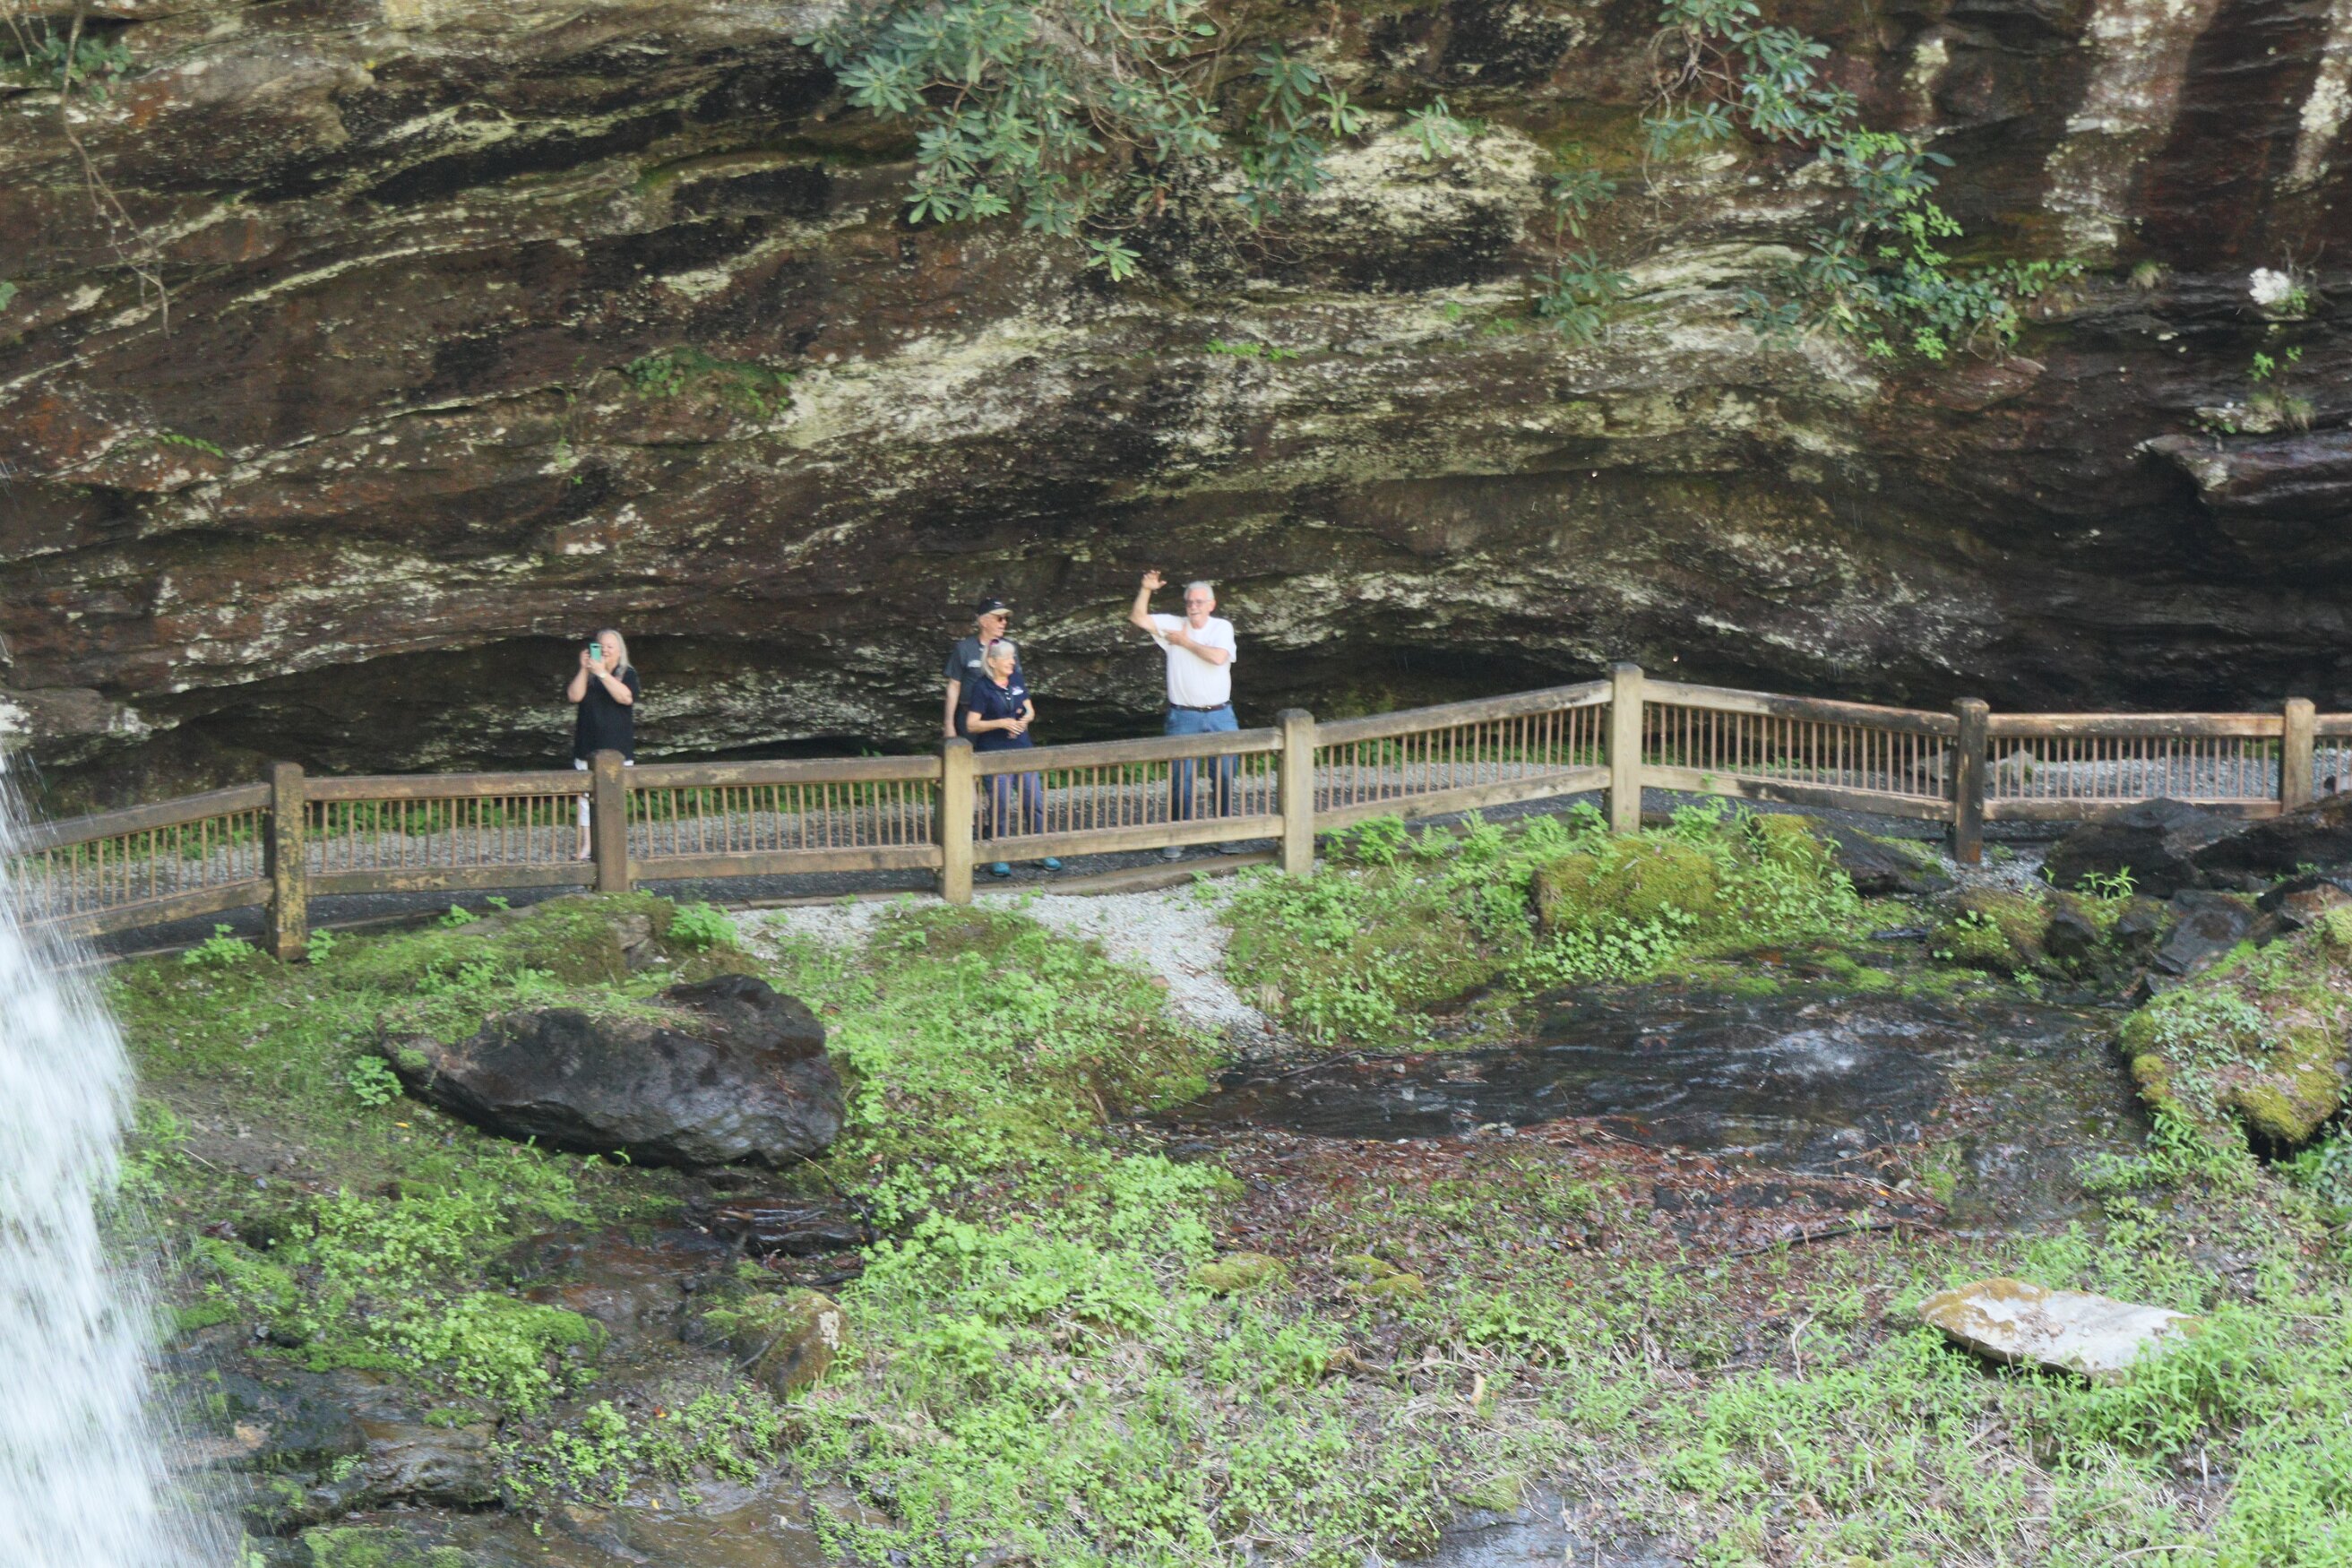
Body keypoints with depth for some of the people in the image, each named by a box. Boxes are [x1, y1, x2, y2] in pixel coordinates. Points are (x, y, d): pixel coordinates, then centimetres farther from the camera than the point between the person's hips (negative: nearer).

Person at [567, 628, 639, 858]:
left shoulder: (627, 674, 3)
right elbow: (574, 696, -8)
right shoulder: (584, 674, 10)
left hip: (618, 749, -2)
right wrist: (584, 669, -17)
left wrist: (603, 673, -23)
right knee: (587, 795, 1)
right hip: (587, 748, 2)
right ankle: (586, 843, 7)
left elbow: (626, 697, -17)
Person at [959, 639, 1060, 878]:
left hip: (1022, 750, 6)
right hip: (994, 754, -5)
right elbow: (971, 725, -11)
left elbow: (1030, 710, 16)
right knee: (1000, 806, -4)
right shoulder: (981, 687, -9)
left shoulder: (1017, 680, 9)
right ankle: (998, 859, 6)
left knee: (1035, 801, 6)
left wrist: (1024, 720, -7)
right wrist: (1002, 723, -20)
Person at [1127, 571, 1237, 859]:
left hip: (1219, 716, 0)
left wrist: (1186, 642, -8)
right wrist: (1146, 590, -20)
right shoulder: (1173, 625, 3)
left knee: (1225, 776, 6)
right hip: (1183, 718, 0)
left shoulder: (1222, 627, 1)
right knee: (1179, 779, 0)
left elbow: (1218, 657, -17)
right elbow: (1138, 618, -8)